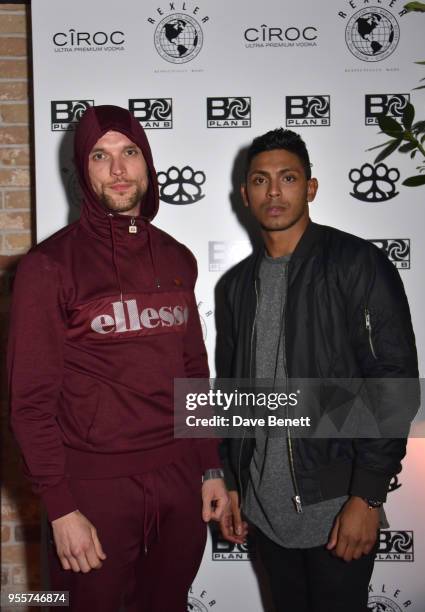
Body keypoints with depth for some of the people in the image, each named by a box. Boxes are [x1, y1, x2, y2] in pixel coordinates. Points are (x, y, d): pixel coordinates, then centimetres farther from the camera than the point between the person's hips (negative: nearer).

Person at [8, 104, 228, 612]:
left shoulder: (176, 259, 7)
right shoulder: (49, 265, -8)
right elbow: (31, 399, -10)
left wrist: (211, 468, 10)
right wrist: (61, 509, -12)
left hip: (179, 479, 5)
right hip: (94, 488, -4)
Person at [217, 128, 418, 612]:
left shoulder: (357, 264, -9)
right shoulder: (238, 283, 8)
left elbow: (395, 383, -13)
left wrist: (366, 496, -16)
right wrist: (230, 483, 10)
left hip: (335, 504, -5)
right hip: (263, 504, 5)